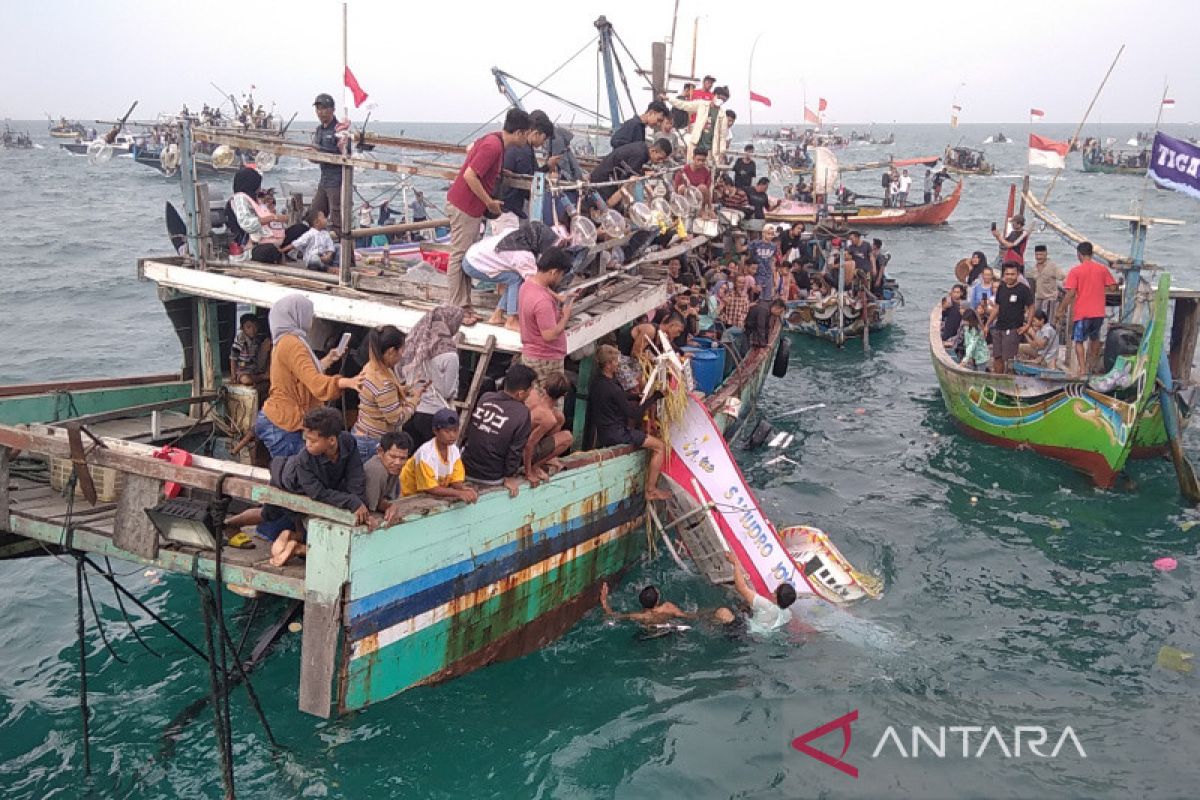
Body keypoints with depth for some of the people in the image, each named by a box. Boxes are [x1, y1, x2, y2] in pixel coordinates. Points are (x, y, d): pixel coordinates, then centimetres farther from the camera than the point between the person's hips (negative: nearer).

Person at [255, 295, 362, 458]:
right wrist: (347, 382, -41)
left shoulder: (284, 341, 16)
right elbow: (314, 382, -30)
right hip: (282, 425, -11)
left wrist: (328, 360, 29)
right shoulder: (292, 344, -17)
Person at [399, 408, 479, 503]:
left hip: (437, 493, 5)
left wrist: (464, 489, -25)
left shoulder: (454, 450, -7)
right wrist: (459, 493, -32)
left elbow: (456, 481, -3)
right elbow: (431, 488, -23)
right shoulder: (426, 453, -24)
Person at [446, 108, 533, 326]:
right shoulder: (493, 146, -22)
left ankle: (464, 306, 18)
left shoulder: (495, 141, 8)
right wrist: (490, 202, -17)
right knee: (459, 256, -4)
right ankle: (454, 310, 1)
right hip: (464, 207, -10)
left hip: (472, 207, 10)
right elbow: (469, 175, -27)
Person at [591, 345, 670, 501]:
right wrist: (655, 396, -11)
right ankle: (650, 490, -2)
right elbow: (634, 413, -18)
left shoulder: (597, 382, 5)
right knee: (660, 446, -6)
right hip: (615, 433, -10)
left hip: (604, 430, 10)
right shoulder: (612, 388, -25)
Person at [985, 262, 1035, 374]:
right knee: (997, 357, 8)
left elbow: (1031, 308, -3)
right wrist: (987, 324, 16)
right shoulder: (1001, 288, 11)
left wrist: (1028, 325, -14)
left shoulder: (1024, 290, -6)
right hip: (998, 328, 6)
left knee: (1008, 358, -9)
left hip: (1013, 330, -6)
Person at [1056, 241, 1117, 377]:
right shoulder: (1102, 269, 4)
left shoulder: (1075, 270, -8)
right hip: (1099, 312, 4)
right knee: (1094, 338, 23)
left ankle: (1082, 369, -8)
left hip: (1081, 313, -4)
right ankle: (1091, 365, 31)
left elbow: (1070, 293, -13)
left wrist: (1060, 311, -6)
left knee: (1079, 341, 4)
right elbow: (1111, 287, 6)